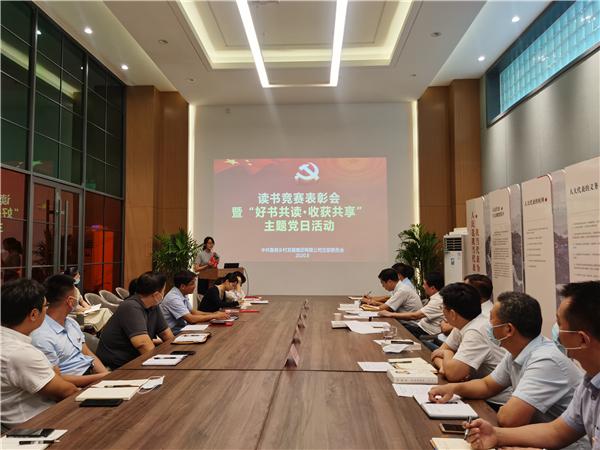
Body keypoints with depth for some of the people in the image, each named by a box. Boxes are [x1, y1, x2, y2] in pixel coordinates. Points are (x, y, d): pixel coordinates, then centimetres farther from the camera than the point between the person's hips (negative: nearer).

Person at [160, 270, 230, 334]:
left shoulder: (183, 295, 5)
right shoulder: (174, 298, -23)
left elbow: (192, 312, 14)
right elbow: (191, 319, -26)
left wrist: (213, 314, 1)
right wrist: (214, 316, -19)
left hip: (182, 328, 8)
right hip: (173, 333, -8)